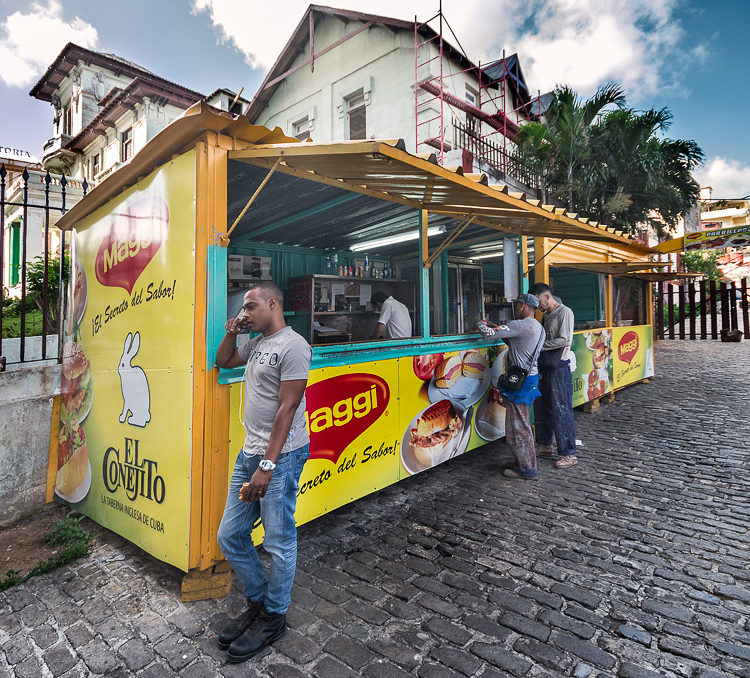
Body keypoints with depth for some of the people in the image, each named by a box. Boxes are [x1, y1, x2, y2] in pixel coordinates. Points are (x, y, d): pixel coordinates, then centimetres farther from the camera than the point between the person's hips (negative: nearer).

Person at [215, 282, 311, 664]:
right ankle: (258, 602, 35)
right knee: (229, 536, 15)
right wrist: (231, 332, 12)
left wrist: (267, 465, -19)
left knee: (278, 543, 6)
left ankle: (273, 618, 28)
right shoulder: (256, 344, 14)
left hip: (281, 457, -9)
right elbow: (223, 361, 32)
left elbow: (287, 409, -18)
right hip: (249, 453, 9)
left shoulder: (293, 346, -14)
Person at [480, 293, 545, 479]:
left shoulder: (521, 325, -18)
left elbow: (491, 333, -19)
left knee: (517, 426, 0)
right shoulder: (538, 328, 14)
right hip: (530, 377, 10)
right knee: (522, 424, 20)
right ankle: (528, 459, 32)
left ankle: (527, 469, 10)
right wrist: (499, 327, 14)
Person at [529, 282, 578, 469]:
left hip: (560, 367, -9)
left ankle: (568, 454, 5)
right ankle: (545, 446, 28)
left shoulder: (564, 312, -9)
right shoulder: (546, 315, 17)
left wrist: (539, 346, -16)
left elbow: (565, 341, -18)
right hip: (546, 367, 9)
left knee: (562, 410, -5)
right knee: (541, 407, 14)